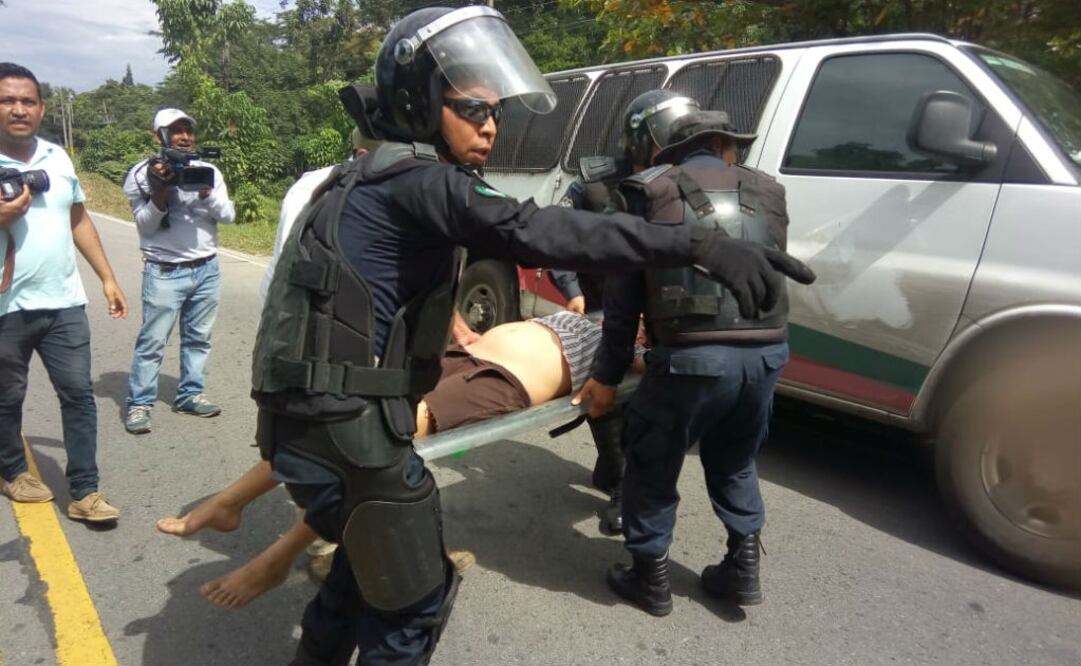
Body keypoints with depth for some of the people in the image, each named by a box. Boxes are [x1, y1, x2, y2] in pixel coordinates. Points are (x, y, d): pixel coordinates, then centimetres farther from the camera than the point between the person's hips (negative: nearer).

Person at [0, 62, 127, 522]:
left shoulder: (58, 159, 6)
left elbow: (80, 221, 15)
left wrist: (107, 278, 12)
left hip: (64, 302, 3)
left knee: (78, 394, 2)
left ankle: (84, 492, 8)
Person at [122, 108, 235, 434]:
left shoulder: (208, 170, 5)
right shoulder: (142, 174, -3)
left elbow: (228, 215, -2)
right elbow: (145, 224, -9)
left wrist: (204, 191, -18)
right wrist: (163, 188, -21)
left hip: (207, 269, 4)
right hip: (164, 273, -4)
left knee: (198, 338, 11)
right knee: (152, 341, -1)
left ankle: (190, 395, 23)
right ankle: (139, 404, 8)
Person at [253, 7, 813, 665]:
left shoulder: (380, 177, 16)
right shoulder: (416, 178, -16)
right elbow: (533, 230, -32)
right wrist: (700, 246, -38)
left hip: (316, 418, 10)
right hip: (345, 427, -10)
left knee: (370, 557, 28)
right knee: (417, 600, 6)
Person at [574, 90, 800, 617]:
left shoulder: (651, 192, 2)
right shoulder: (765, 192, 16)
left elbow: (623, 293, 2)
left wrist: (607, 376, 8)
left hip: (692, 359, -5)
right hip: (764, 355, 6)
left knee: (651, 467, 17)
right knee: (735, 464, 28)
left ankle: (650, 579, 28)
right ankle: (743, 569, 36)